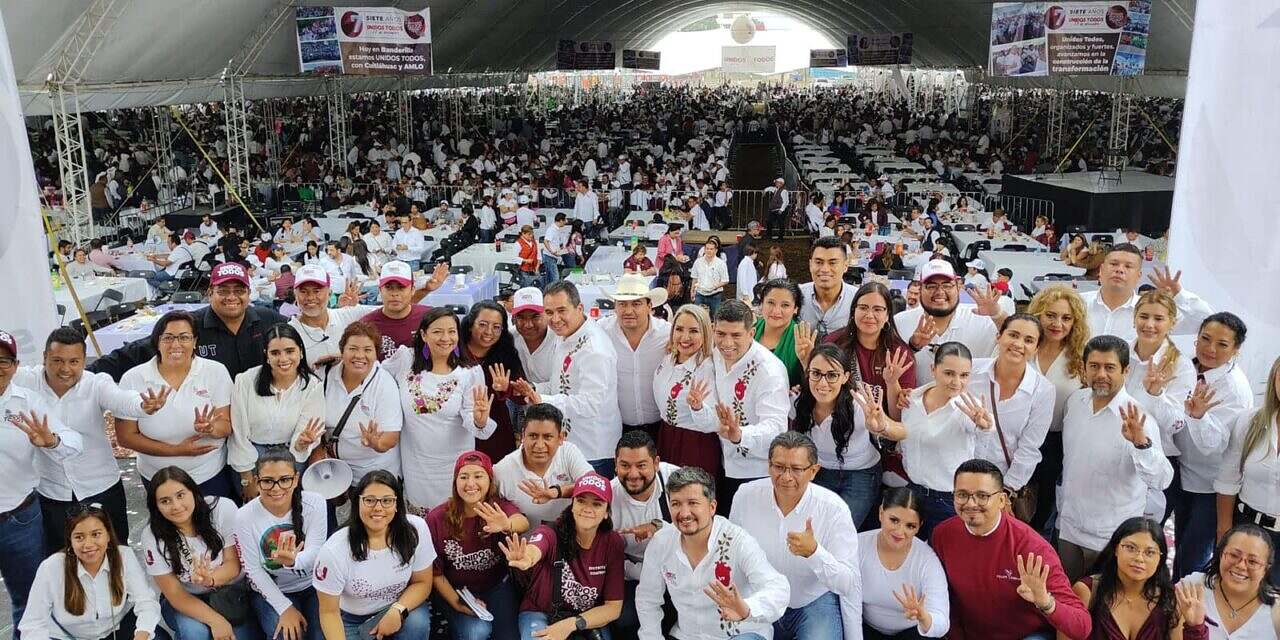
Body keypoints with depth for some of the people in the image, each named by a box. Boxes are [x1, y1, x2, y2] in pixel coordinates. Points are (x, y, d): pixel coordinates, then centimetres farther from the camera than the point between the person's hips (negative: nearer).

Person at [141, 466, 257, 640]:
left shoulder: (223, 509, -19)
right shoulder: (152, 536, -16)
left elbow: (234, 564, -11)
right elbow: (175, 594, -13)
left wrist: (210, 580, -34)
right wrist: (215, 620, -26)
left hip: (230, 590, 1)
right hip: (185, 600, 0)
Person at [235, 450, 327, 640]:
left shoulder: (314, 503, -15)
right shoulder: (245, 516, -14)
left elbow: (314, 553, -19)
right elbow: (253, 570, -9)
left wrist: (293, 560, -44)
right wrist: (285, 607, -16)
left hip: (314, 586, 0)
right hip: (271, 591, 0)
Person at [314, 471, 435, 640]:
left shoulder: (416, 529, -18)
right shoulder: (333, 551, -23)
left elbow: (422, 583, -6)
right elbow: (329, 612, -12)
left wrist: (398, 610, -22)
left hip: (399, 607, 1)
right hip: (351, 621, -1)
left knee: (416, 623, -28)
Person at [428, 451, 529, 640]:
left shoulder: (500, 507, -14)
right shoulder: (437, 519, -13)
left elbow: (523, 523, -38)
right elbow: (435, 571, -4)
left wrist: (507, 525, -62)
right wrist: (456, 603, -15)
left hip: (498, 587, 1)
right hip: (458, 591, 0)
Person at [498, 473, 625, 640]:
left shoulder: (613, 544, -11)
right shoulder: (551, 533, -18)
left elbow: (613, 607, -7)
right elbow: (534, 550, -43)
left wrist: (571, 624, -21)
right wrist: (526, 558, -67)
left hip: (589, 620, 2)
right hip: (540, 613, -2)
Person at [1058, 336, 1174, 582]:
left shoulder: (1136, 419, -21)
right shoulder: (1075, 401, -3)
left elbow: (1161, 480, -30)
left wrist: (1141, 442, -46)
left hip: (1112, 538, -5)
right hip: (1069, 527, 5)